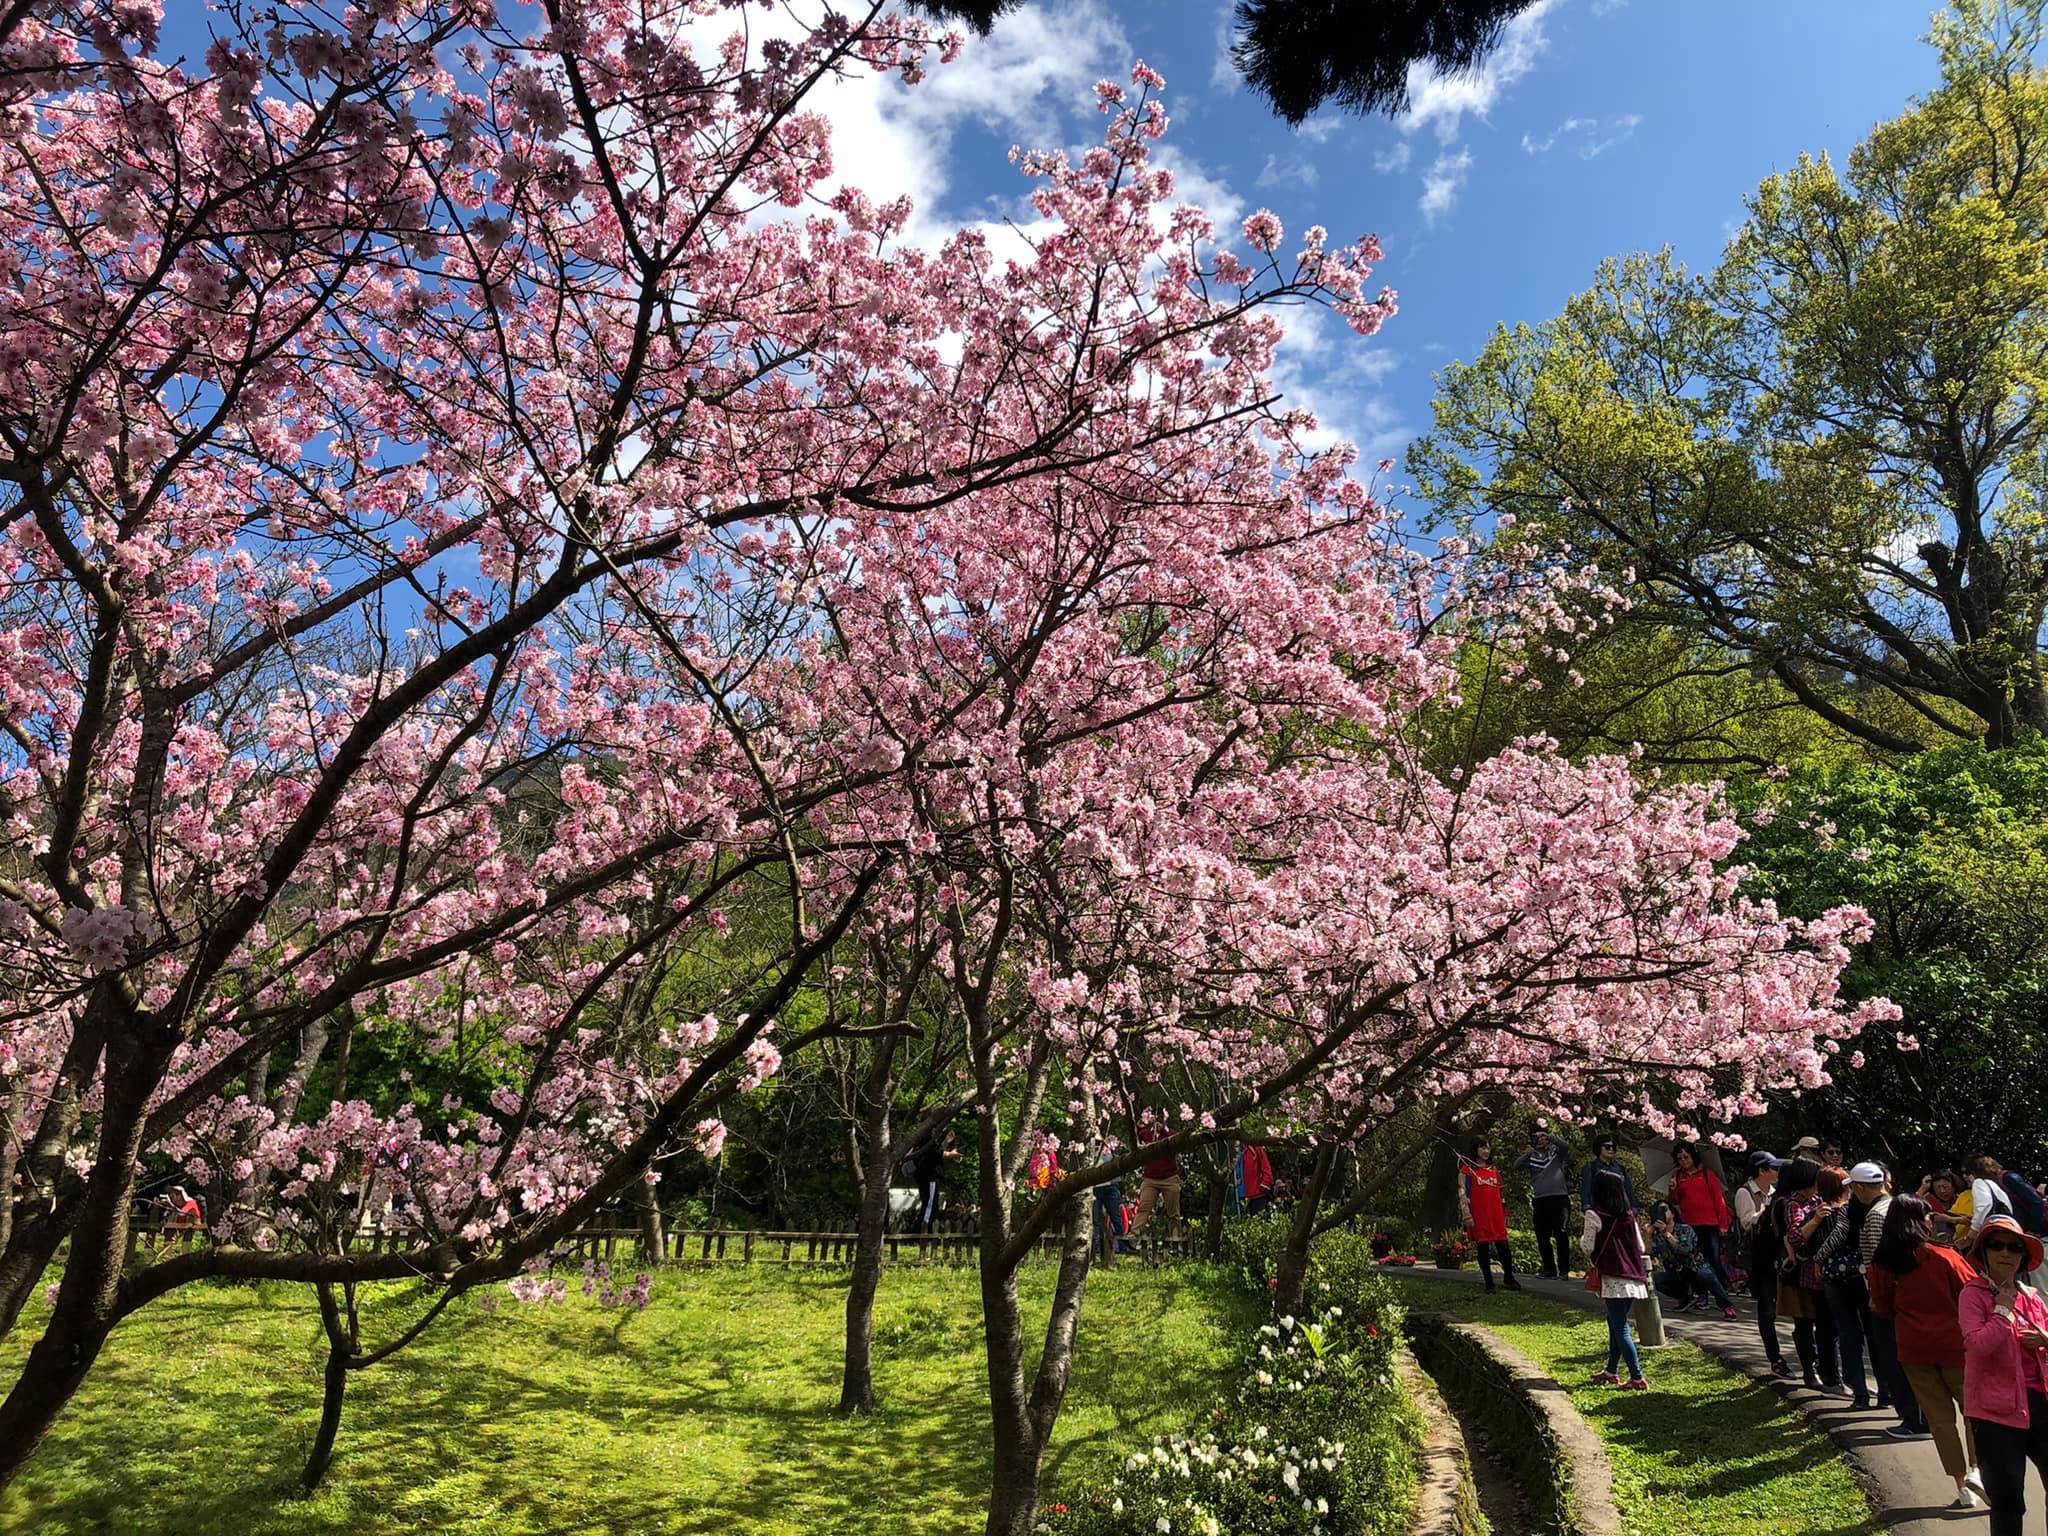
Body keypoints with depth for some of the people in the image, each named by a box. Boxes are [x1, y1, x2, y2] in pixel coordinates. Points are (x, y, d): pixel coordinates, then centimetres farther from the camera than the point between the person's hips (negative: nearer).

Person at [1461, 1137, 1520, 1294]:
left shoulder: (1495, 1170, 16)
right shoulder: (1468, 1169, 1)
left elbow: (1499, 1194, 21)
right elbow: (1462, 1193, -4)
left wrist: (1505, 1214, 17)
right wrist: (1466, 1215, -11)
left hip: (1496, 1215, 4)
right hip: (1479, 1216, -4)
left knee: (1503, 1247, 0)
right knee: (1483, 1248, 0)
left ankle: (1509, 1278, 14)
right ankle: (1489, 1283, 7)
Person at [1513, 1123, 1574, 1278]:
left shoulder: (1555, 1150, 6)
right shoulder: (1531, 1156, 13)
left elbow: (1564, 1145, -15)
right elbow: (1517, 1165, -3)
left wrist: (1548, 1136, -28)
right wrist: (1527, 1154, -19)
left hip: (1559, 1197, -3)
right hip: (1539, 1200, 3)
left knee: (1560, 1236, -5)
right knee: (1542, 1238, 6)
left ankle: (1564, 1271, -1)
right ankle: (1549, 1270, 14)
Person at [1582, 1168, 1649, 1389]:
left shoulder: (1594, 1215, -10)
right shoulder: (1629, 1215, 8)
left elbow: (1588, 1246, -6)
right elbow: (1641, 1247, 12)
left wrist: (1581, 1238, 14)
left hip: (1613, 1278, -7)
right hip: (1633, 1277, 7)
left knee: (1620, 1328, -2)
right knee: (1615, 1323, 18)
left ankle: (1637, 1378, -5)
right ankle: (1612, 1371, 27)